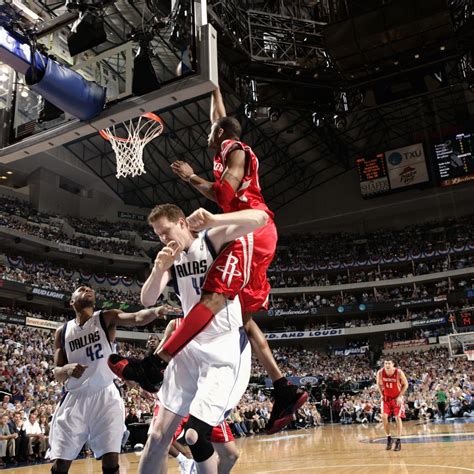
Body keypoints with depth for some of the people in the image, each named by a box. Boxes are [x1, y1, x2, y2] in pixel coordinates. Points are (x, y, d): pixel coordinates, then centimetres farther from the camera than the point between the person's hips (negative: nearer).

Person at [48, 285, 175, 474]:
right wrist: (68, 369, -17)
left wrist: (155, 311, -43)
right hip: (74, 399, 3)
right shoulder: (62, 332, 8)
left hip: (105, 396, -2)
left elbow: (137, 318, -21)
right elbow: (57, 373, 7)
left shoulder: (106, 317, -1)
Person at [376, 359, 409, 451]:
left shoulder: (399, 372, -25)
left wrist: (400, 396, -13)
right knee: (384, 417, -10)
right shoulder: (380, 372, -19)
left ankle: (398, 441, 3)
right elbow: (378, 383, 2)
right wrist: (381, 395, -4)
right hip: (386, 397, 2)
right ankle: (389, 438, 7)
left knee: (397, 417, -7)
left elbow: (405, 384, -9)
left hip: (397, 397, -2)